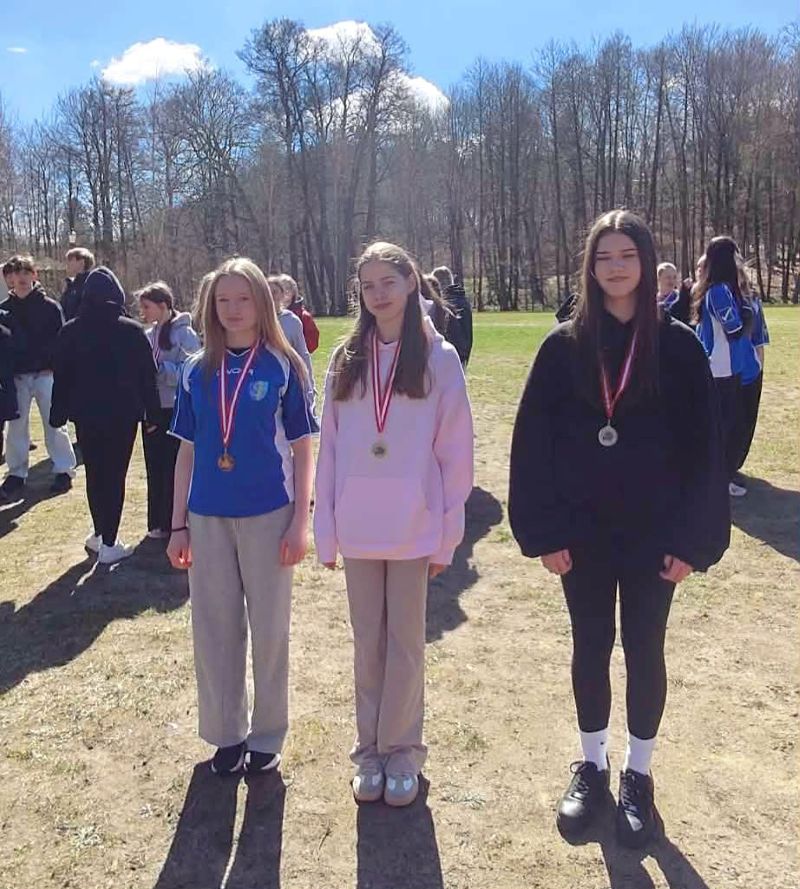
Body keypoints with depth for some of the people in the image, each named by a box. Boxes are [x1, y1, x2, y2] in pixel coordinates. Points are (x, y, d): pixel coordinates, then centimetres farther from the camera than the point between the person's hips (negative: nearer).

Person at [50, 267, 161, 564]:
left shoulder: (70, 332, -1)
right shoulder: (132, 331, -6)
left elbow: (61, 376, 3)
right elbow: (148, 376, -4)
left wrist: (58, 414, 10)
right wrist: (152, 414, 2)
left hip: (86, 416, 2)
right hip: (123, 416, -2)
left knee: (94, 475, 16)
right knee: (115, 476, 2)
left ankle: (99, 533, 24)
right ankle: (108, 543, 3)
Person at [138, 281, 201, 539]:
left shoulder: (184, 334, -9)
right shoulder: (149, 335, 10)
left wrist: (158, 367, -19)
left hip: (176, 411, -7)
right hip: (153, 410, 7)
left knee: (175, 469, 0)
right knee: (155, 468, 12)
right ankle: (159, 522, 23)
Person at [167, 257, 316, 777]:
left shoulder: (283, 367, -3)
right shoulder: (197, 371, 5)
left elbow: (303, 451, -2)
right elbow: (187, 452, 9)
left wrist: (300, 522, -7)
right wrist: (179, 525, 7)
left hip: (268, 515, -3)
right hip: (208, 517, 3)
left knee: (269, 627, 8)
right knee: (214, 627, 10)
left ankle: (268, 735, 25)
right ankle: (226, 732, 27)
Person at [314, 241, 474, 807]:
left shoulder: (439, 358, -3)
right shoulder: (346, 360, 5)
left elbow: (456, 451, -3)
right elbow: (330, 447, 5)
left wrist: (447, 533, -5)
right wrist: (327, 529, 2)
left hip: (413, 528, -2)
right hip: (357, 528, 3)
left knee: (405, 642, 9)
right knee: (368, 643, 13)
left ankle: (401, 751, 25)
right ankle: (370, 750, 28)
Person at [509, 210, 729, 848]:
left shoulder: (677, 346, -5)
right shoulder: (564, 346, -3)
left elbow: (704, 447, -4)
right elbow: (533, 442, -3)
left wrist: (691, 538, -8)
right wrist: (544, 530, -8)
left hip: (652, 534, -1)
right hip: (582, 533, 1)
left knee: (644, 650, 11)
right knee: (590, 647, 13)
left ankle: (638, 773, 30)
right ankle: (592, 765, 33)